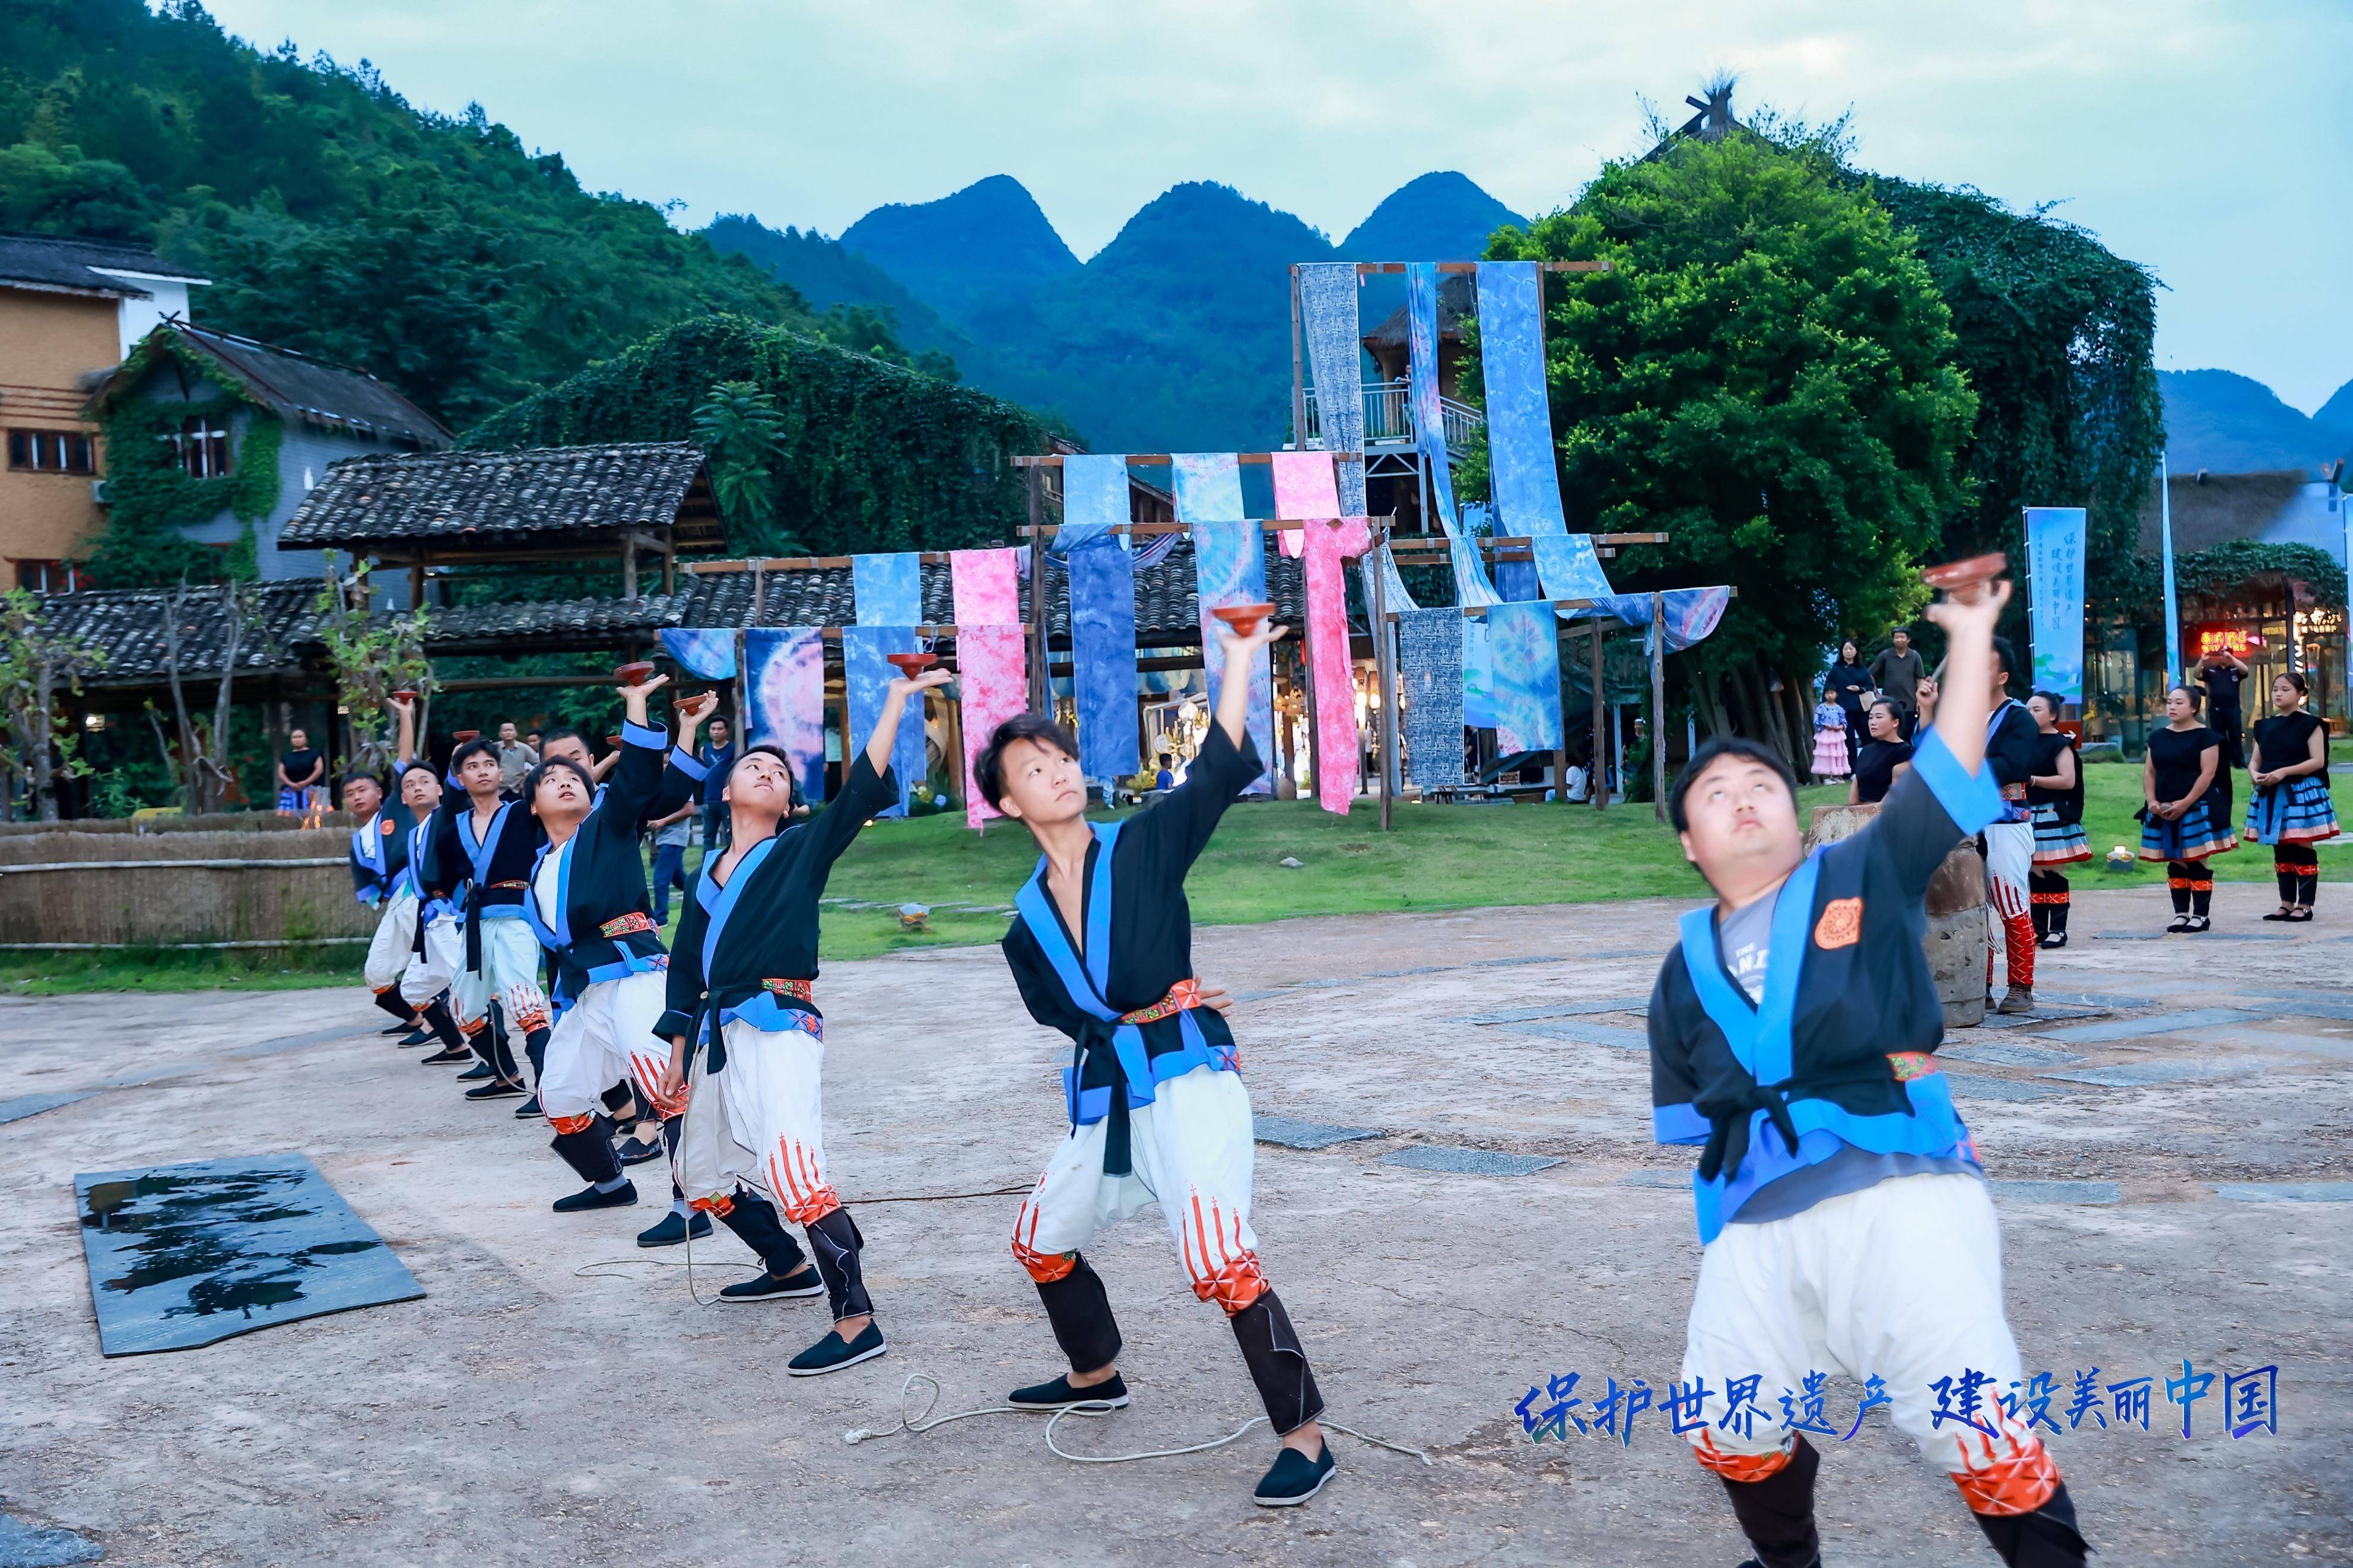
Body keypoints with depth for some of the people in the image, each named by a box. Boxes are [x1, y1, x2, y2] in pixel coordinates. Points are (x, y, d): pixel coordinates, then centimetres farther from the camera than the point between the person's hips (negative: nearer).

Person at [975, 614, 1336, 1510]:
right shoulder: (1027, 926, 10)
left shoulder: (1144, 847, -1)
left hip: (1187, 1079, -7)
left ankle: (1304, 1436, -12)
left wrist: (1241, 655, -17)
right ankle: (1095, 1375, 48)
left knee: (1219, 1264, -22)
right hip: (1106, 1095, 7)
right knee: (1042, 1239, 23)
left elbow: (1221, 768, -12)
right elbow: (1072, 1018, 10)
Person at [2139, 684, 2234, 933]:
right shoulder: (2158, 737, 12)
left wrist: (2184, 804, -18)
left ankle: (2201, 915, 2)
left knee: (2197, 863, -3)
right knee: (2174, 864, 9)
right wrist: (2152, 801, -4)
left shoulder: (2205, 736, -5)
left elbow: (2207, 774, -12)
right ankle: (2181, 913, 16)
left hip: (2196, 808, -6)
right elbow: (2150, 772, 11)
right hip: (2164, 811, 6)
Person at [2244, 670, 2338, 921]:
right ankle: (2287, 903, 17)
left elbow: (2318, 761, -12)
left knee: (2302, 849, -4)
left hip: (2301, 792, -6)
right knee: (2281, 850, 10)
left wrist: (2284, 771, -21)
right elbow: (2255, 760, 13)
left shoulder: (2310, 724, -5)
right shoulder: (2265, 726, 12)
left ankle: (2305, 905, 1)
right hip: (2271, 794, 6)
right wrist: (2254, 774, -10)